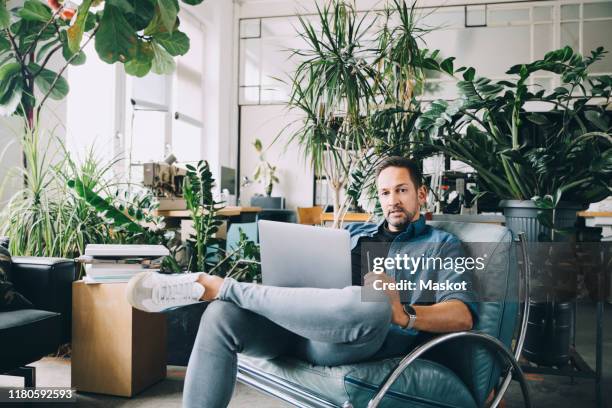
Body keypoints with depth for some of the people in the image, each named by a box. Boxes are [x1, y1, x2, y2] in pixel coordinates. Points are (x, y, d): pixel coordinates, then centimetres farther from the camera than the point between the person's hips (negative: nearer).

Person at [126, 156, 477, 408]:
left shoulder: (442, 244, 16)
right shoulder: (355, 232, 31)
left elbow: (463, 315, 0)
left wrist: (405, 315, -18)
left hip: (367, 338, -4)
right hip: (305, 326, 5)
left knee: (373, 307, -41)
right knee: (220, 316, -23)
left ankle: (220, 286, -28)